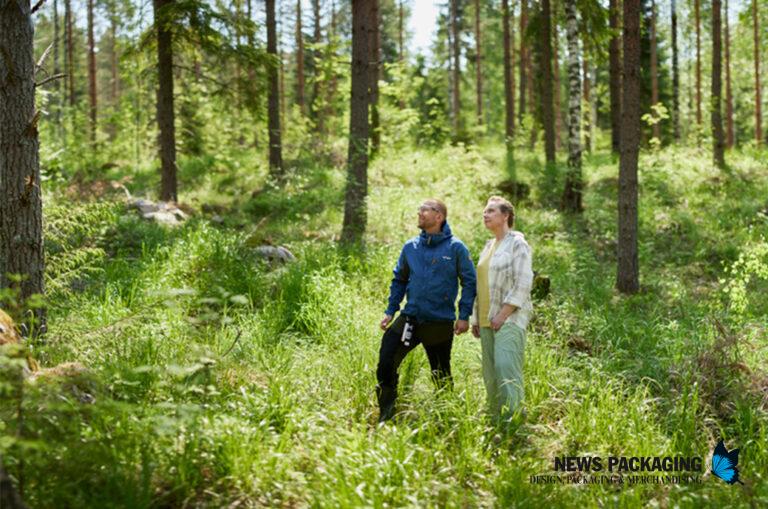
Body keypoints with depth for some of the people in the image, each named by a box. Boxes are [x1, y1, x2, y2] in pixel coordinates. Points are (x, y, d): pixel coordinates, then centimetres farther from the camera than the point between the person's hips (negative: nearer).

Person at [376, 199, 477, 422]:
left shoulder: (455, 248, -5)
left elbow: (469, 282, -3)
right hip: (409, 318, 3)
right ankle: (386, 416, 3)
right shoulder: (410, 247, 6)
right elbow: (399, 280, 15)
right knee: (385, 364, -10)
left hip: (440, 323, -3)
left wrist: (464, 316, -9)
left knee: (441, 375, 10)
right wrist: (390, 311, 8)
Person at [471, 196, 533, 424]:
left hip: (510, 318, -8)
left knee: (505, 368, -19)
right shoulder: (489, 246, 19)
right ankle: (496, 420, 10)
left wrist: (503, 315, -17)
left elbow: (523, 284, -13)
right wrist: (476, 318, 16)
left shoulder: (517, 244, -4)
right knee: (490, 373, 5)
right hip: (487, 320, 8)